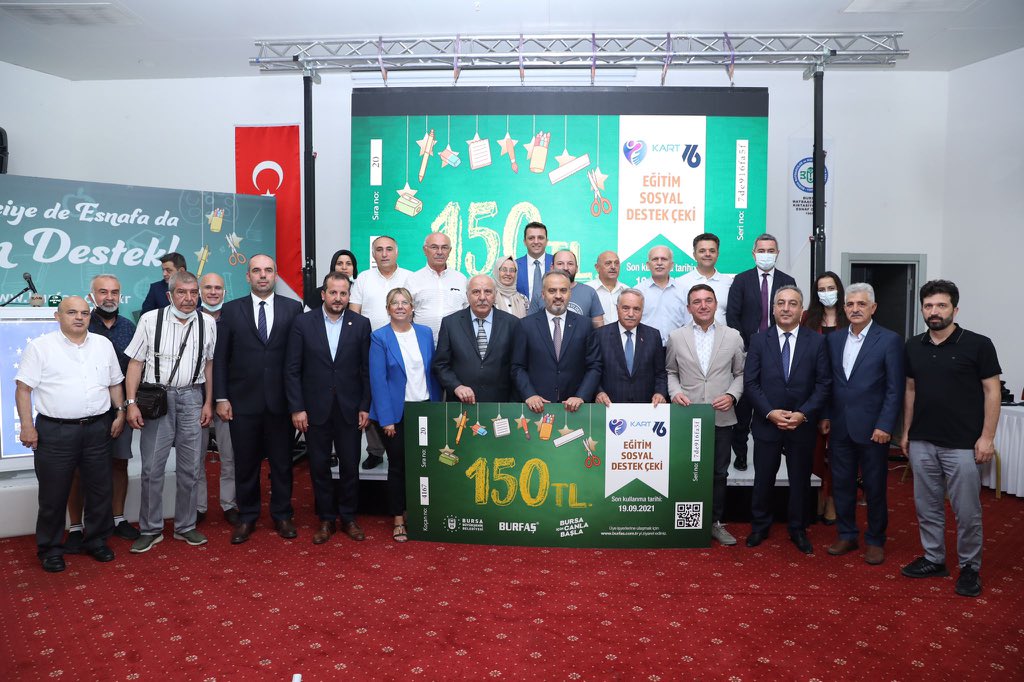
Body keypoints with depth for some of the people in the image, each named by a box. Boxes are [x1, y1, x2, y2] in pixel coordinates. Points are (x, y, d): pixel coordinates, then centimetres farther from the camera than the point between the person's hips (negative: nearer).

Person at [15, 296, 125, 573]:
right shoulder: (40, 347, -3)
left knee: (100, 489, 11)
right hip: (55, 432, -3)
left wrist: (120, 412, 6)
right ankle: (50, 549, 21)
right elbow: (23, 389, -4)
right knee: (53, 494, 5)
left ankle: (96, 540, 26)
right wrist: (27, 426, -10)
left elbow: (115, 383, 16)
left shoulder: (103, 344, 9)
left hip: (98, 428, 4)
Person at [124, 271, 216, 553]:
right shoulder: (150, 319, -4)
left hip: (191, 396, 2)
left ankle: (185, 527, 22)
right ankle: (150, 530, 17)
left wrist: (208, 403, 7)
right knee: (152, 467, 2)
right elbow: (136, 362, -2)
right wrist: (131, 403, -7)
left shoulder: (207, 323, 2)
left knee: (190, 466, 8)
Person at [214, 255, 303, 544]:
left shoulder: (293, 308, 2)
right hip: (243, 400, 1)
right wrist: (221, 397, -3)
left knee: (282, 462, 9)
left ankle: (282, 515, 24)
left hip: (281, 400, 0)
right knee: (245, 463, 10)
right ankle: (247, 517, 26)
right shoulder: (231, 310, 4)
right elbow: (220, 357, 3)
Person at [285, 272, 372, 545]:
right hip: (315, 409, 0)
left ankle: (348, 518, 25)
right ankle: (326, 519, 25)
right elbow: (292, 369, -2)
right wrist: (297, 408, -6)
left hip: (350, 409, 0)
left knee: (350, 466, 7)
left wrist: (365, 407, -3)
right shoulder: (303, 322, -1)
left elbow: (366, 369, 1)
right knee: (319, 467, 9)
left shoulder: (361, 324, 0)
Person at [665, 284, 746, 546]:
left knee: (719, 472, 10)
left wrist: (732, 395, -9)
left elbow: (740, 373, 8)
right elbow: (670, 372, 9)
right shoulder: (676, 337, 3)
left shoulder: (733, 337, 3)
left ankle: (715, 522, 25)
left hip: (721, 417, 1)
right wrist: (675, 392, -9)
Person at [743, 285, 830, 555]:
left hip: (803, 425, 1)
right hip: (767, 423, 0)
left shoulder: (816, 342, 0)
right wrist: (770, 413, -14)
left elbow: (823, 384, -3)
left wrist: (803, 414, -13)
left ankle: (798, 530, 28)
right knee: (763, 479, 9)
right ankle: (760, 527, 26)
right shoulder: (758, 340, -1)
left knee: (800, 480, 12)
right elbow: (750, 383, -4)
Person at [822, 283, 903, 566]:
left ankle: (875, 540, 23)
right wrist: (826, 416, 7)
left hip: (872, 428, -4)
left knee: (875, 488, 8)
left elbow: (895, 388, -8)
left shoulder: (890, 340, -6)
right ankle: (847, 535, 26)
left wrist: (885, 426, -13)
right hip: (840, 426, 4)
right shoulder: (833, 339, 7)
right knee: (842, 483, 11)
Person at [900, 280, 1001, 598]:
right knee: (927, 506, 13)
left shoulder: (978, 344, -7)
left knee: (967, 511, 4)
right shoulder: (913, 346, 6)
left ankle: (970, 567, 22)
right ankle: (933, 559, 27)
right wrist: (906, 431, 11)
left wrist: (987, 437, -11)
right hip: (922, 442, 4)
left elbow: (991, 392, -6)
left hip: (963, 444, -4)